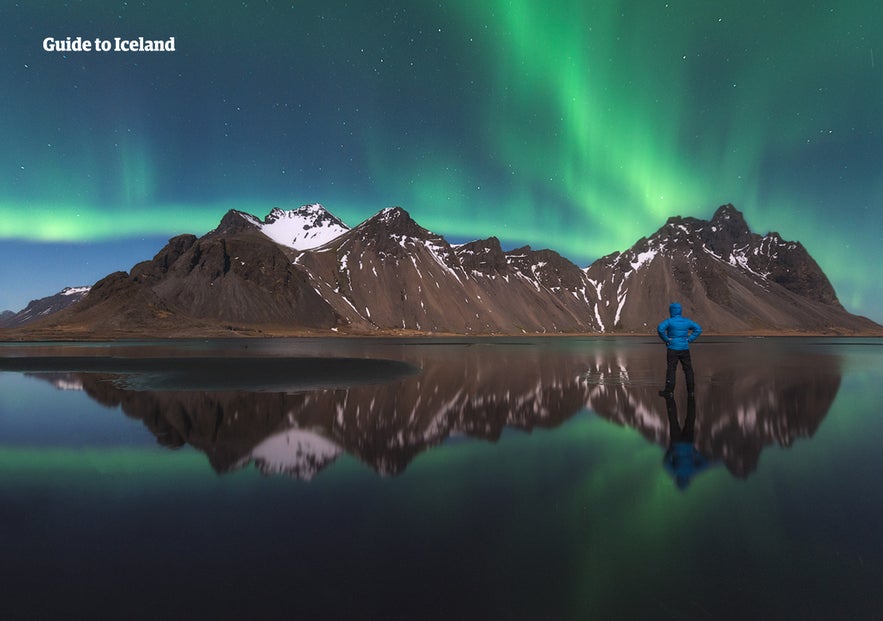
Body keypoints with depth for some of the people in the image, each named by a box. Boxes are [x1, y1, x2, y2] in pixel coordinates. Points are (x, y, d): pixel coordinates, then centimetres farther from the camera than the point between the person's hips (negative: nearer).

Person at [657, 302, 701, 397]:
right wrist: (689, 339, 6)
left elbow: (660, 328, -25)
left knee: (671, 369, -2)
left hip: (673, 349, -4)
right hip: (685, 349, 4)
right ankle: (690, 390, 17)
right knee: (688, 369, 11)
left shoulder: (670, 321, -9)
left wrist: (666, 339, -13)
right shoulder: (686, 321, 6)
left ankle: (669, 390, -2)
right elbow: (698, 329, 10)